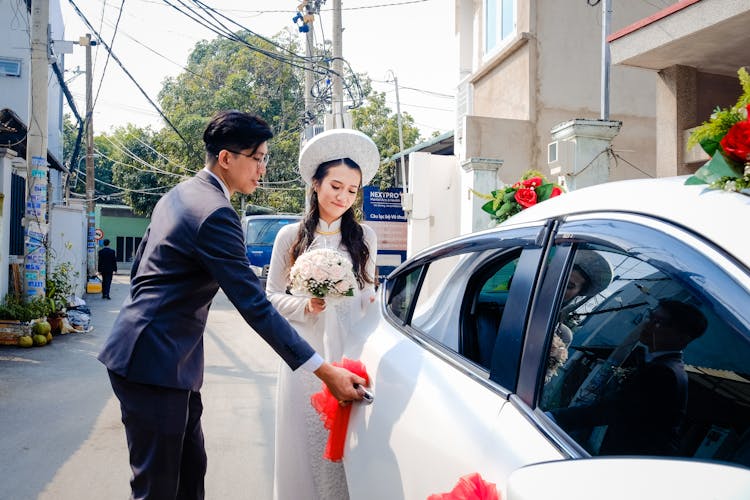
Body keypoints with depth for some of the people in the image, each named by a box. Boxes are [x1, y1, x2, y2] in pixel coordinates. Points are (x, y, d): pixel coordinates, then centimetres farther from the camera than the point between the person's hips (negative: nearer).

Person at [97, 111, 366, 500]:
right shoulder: (215, 214, -21)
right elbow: (255, 307, -25)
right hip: (155, 362, -10)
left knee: (190, 467, 17)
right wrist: (324, 371, -23)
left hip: (152, 352, 10)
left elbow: (139, 267, 18)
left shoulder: (178, 195, 10)